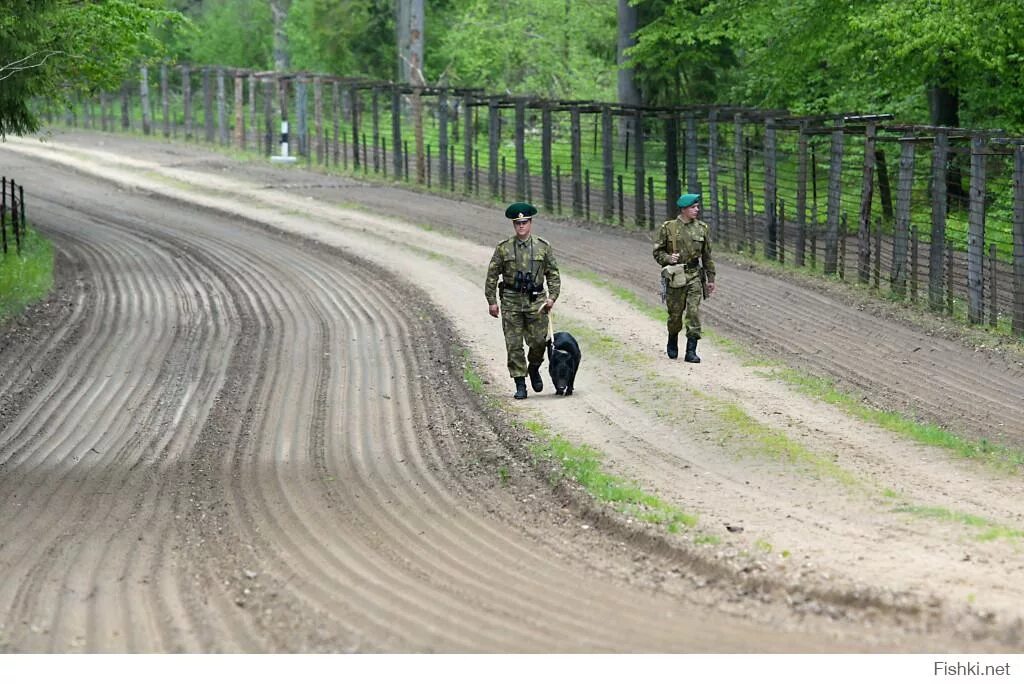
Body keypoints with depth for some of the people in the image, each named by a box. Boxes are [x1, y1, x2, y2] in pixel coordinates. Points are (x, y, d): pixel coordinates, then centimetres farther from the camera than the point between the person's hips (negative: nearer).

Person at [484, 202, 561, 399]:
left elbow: (553, 274, 8)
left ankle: (534, 368, 27)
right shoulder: (503, 248, 2)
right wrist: (491, 301, 1)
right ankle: (520, 384, 4)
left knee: (539, 341, -4)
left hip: (536, 301, 0)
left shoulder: (543, 247, 4)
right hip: (511, 301, 0)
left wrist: (552, 297, -4)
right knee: (514, 345, -2)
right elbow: (492, 275, 6)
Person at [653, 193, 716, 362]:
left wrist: (710, 279, 12)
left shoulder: (702, 229, 7)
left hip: (695, 274, 1)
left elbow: (707, 256, 13)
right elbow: (657, 252, 5)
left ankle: (691, 351, -6)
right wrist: (668, 258, -16)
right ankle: (672, 345, 33)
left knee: (694, 313, -9)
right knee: (675, 314, 7)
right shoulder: (668, 228, 0)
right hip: (675, 276, -1)